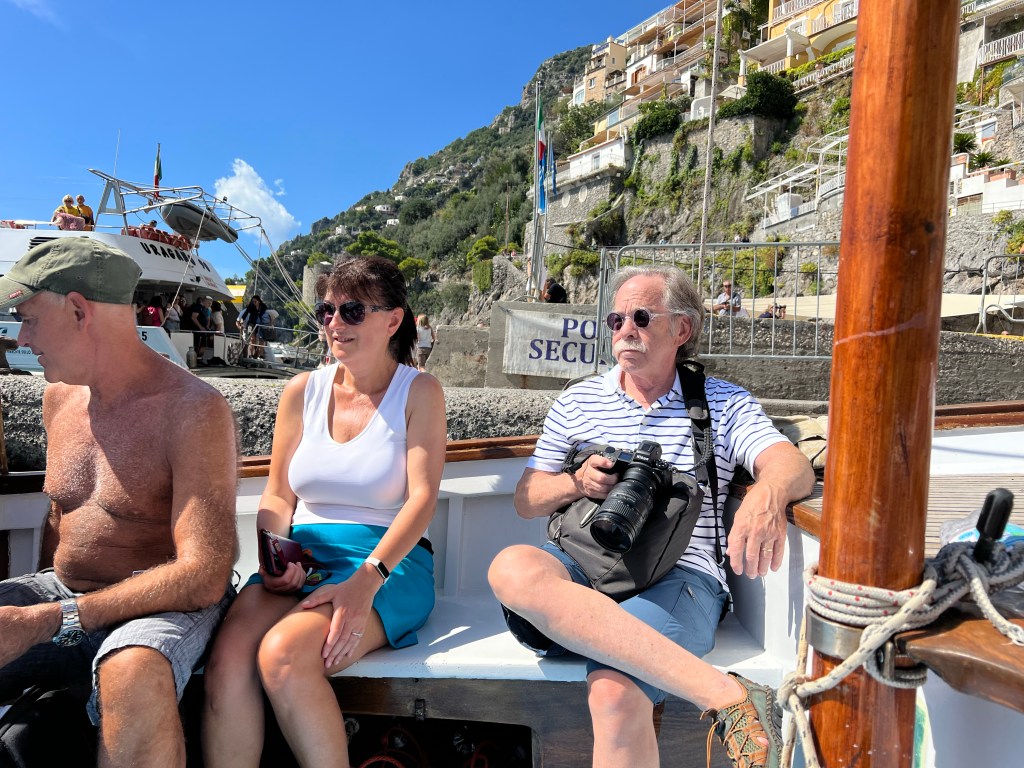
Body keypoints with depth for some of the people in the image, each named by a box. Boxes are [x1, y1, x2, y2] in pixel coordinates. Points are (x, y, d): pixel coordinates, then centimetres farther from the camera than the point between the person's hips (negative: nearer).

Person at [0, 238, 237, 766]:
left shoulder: (192, 410, -17)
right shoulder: (58, 396, 8)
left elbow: (204, 577, -21)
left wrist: (51, 619, -23)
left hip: (165, 604, -7)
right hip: (65, 592, 7)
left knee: (133, 676, -37)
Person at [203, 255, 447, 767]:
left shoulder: (418, 392, 1)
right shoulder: (302, 391, 11)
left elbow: (421, 498, -8)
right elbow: (276, 496, 14)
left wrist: (367, 578, -22)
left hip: (390, 560, -3)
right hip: (303, 557, 4)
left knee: (283, 653, -29)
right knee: (227, 661, -25)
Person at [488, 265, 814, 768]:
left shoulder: (724, 403, 11)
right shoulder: (577, 401, 15)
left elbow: (795, 467, -6)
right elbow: (525, 500, 16)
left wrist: (769, 494, -31)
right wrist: (575, 484, -7)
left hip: (679, 577, -3)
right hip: (583, 565, 4)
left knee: (615, 693, -36)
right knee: (513, 568, -35)